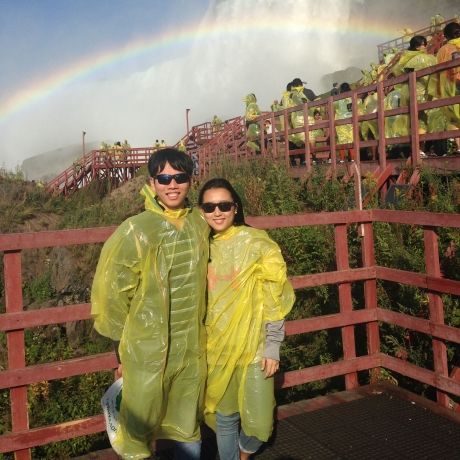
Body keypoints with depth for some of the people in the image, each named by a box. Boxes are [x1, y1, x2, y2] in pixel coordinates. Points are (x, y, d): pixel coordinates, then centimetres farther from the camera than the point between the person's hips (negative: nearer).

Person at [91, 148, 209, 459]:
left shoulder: (200, 224, -2)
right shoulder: (135, 231, -16)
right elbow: (112, 294, -9)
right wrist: (123, 349, -2)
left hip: (192, 351, 4)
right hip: (146, 353, -4)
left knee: (188, 433, 22)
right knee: (138, 434, 14)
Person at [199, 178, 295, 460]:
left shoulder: (256, 242, -9)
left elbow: (273, 299, -7)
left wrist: (272, 347, -9)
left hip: (254, 347, -2)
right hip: (217, 348, 3)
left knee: (258, 422, 3)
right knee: (224, 417, 12)